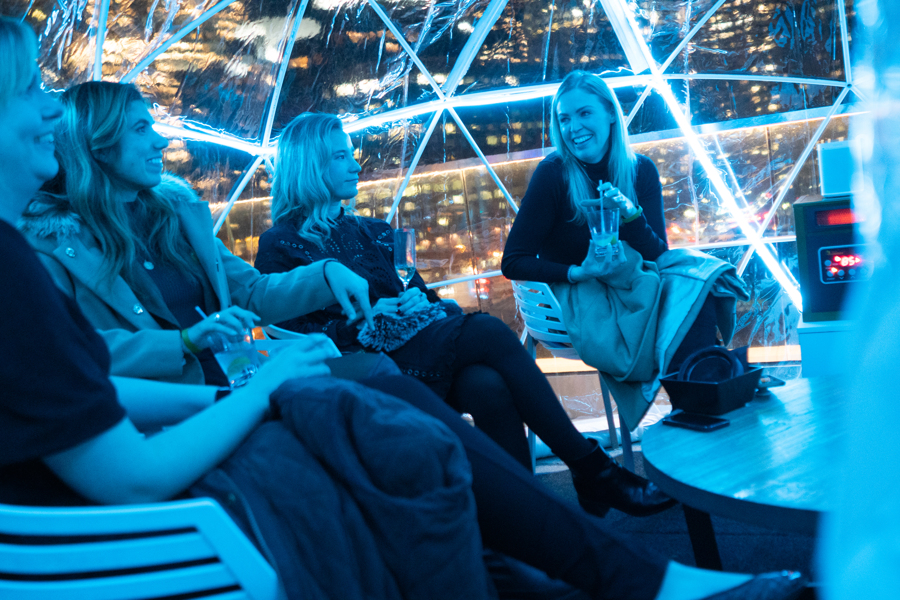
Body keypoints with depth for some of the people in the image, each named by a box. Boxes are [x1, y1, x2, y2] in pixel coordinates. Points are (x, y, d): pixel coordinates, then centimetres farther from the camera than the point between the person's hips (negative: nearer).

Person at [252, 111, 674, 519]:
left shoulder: (372, 233, 24)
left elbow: (423, 294, 20)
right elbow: (288, 333, -5)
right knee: (487, 331, -27)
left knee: (485, 385, -30)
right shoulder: (279, 245, 6)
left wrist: (423, 303, -4)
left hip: (410, 346, 6)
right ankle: (593, 472, -23)